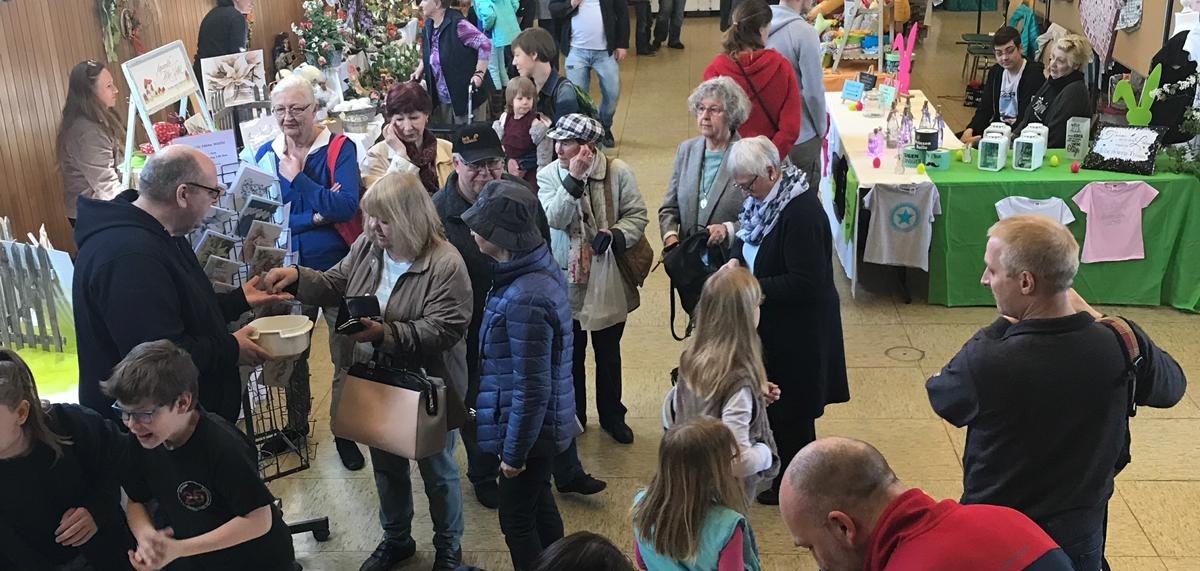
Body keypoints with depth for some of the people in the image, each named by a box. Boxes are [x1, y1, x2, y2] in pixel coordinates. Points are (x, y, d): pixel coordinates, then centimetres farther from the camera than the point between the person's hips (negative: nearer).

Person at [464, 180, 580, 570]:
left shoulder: (524, 300, -31)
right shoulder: (541, 267, -1)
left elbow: (531, 389, -26)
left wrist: (514, 451, -15)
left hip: (532, 429, -9)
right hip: (548, 423, 9)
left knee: (516, 521, 9)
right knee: (540, 504, 25)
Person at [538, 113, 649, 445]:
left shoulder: (618, 172, -10)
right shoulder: (548, 176, -8)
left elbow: (637, 214, -7)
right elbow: (554, 218, -22)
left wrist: (616, 235, -25)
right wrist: (573, 180, -30)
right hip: (567, 281, 0)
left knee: (608, 353, 18)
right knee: (570, 353, 15)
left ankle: (612, 415, 37)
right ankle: (573, 416, 34)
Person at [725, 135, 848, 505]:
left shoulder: (801, 212, -27)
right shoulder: (764, 198, 1)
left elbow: (806, 283, -28)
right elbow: (747, 236, 18)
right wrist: (736, 260, -3)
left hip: (798, 329, -9)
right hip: (772, 322, 9)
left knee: (789, 408, 7)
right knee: (773, 399, 21)